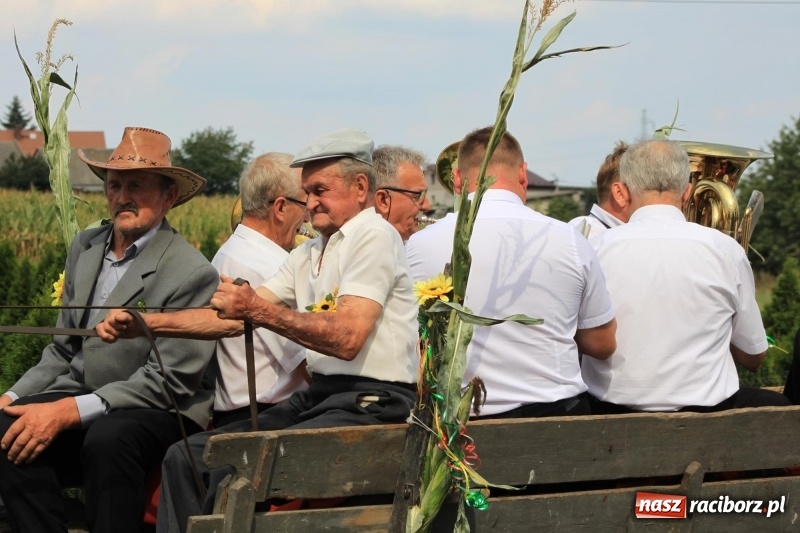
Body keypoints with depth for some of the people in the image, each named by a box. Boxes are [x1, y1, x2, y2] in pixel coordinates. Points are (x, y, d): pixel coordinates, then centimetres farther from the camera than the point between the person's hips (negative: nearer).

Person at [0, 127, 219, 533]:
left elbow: (166, 382, -17)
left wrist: (68, 412, -24)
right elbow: (63, 350, 16)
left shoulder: (191, 273, -13)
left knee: (107, 437, -37)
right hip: (82, 396, 6)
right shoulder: (84, 247, 9)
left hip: (159, 412, -6)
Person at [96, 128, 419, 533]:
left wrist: (259, 310, -24)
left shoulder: (373, 237, -8)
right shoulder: (309, 254, 18)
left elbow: (347, 339, -21)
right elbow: (234, 319, 12)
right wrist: (145, 324, 2)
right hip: (318, 396, 9)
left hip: (369, 404, -9)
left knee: (236, 466, -25)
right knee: (185, 457, -2)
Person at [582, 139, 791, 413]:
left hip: (610, 410, 1)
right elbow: (753, 357, 4)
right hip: (702, 407, -1)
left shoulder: (596, 249, -7)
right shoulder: (724, 249, -8)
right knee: (776, 404, 27)